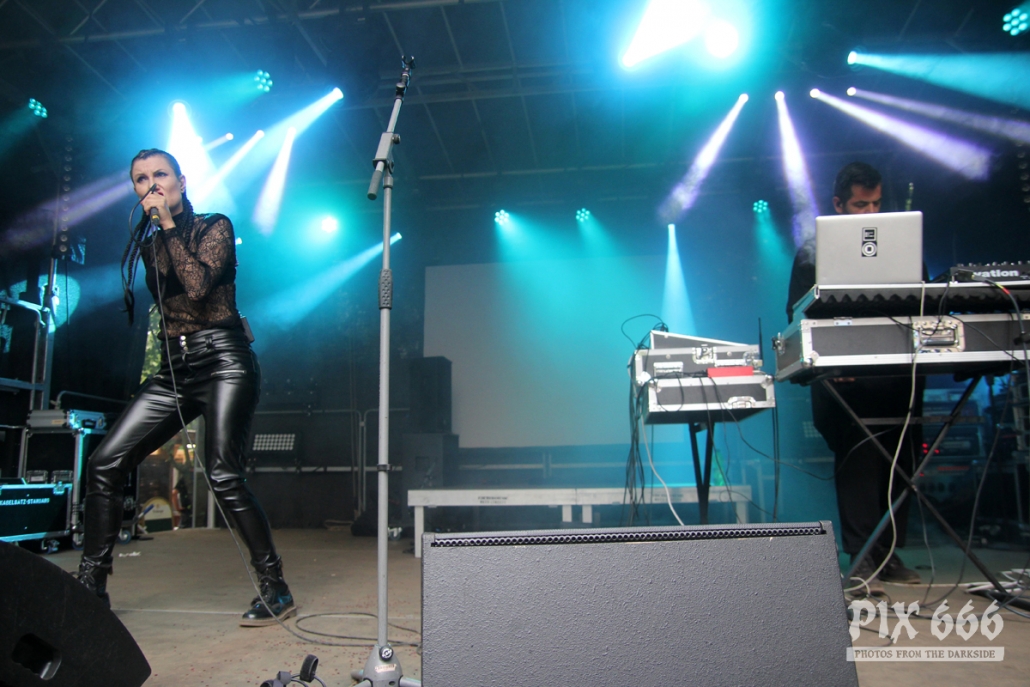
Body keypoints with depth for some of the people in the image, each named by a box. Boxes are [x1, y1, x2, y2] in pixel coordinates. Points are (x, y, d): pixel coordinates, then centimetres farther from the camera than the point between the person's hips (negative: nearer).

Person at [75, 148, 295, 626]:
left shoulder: (214, 227, 2)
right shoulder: (147, 245, 18)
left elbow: (197, 286, -15)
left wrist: (168, 225, -9)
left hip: (223, 360, -6)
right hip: (173, 369, 7)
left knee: (222, 474, -17)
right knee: (105, 464, -3)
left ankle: (276, 591, -7)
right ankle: (90, 586, 10)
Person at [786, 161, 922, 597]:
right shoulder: (813, 254, 4)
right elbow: (798, 316, -1)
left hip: (898, 374, 5)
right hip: (848, 380, -4)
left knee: (900, 464, 7)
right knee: (857, 461, -7)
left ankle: (888, 554, 18)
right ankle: (863, 560, -2)